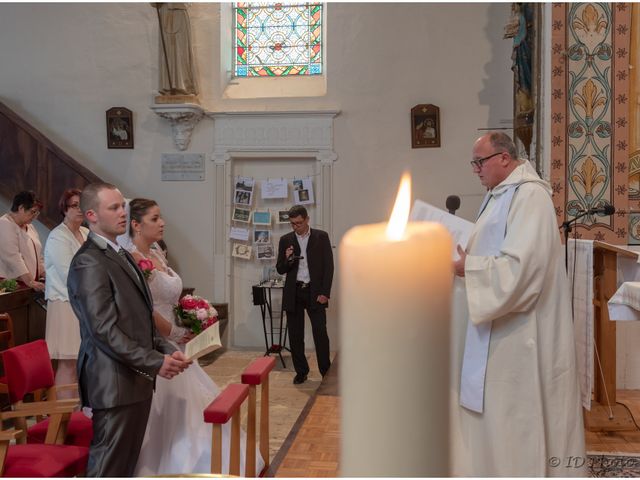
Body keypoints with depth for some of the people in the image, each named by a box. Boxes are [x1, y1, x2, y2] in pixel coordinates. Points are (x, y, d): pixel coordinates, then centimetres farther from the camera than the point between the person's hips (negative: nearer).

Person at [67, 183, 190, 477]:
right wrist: (155, 362, -18)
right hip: (114, 382, -9)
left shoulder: (121, 255, 15)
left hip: (136, 377, 9)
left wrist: (166, 350, 4)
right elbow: (104, 330, -21)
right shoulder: (88, 262, -15)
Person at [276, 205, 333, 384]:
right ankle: (301, 372, 18)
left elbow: (328, 266, 0)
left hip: (314, 292, -2)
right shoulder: (285, 240, 7)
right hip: (293, 293, 2)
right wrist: (287, 259, -14)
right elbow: (280, 270, 8)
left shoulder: (321, 237, 2)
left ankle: (326, 372, 9)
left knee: (320, 333, -5)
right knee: (295, 335, 5)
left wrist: (325, 292, -8)